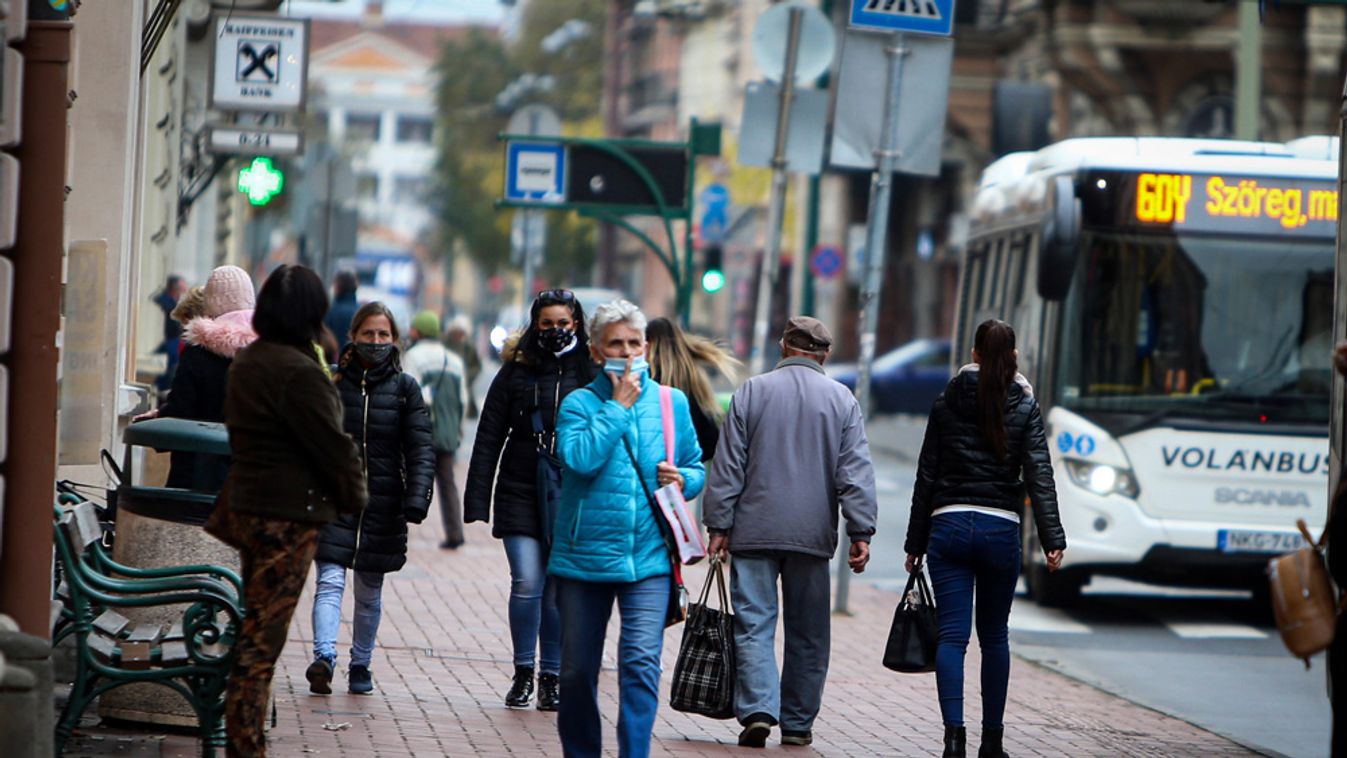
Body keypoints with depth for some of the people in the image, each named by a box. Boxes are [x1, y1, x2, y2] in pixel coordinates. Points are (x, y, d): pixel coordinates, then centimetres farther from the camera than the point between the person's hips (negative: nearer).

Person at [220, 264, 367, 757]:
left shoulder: (246, 362, 11)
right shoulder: (297, 372, -19)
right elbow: (332, 445, -15)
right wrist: (355, 496, 0)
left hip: (247, 504, 9)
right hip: (289, 515, -9)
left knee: (255, 629, 16)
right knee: (262, 638, -6)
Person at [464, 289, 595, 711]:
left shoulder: (592, 372, 3)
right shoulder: (517, 371, 5)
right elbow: (489, 438, 6)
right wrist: (477, 499, -1)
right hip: (521, 494, 0)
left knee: (559, 590, 2)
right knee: (527, 583, -8)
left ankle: (550, 676, 13)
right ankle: (523, 671, 7)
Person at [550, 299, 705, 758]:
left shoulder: (672, 402, 10)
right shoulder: (579, 402, 1)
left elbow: (696, 466, 19)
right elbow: (581, 457, -18)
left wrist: (683, 479, -4)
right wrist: (618, 405, -11)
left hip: (648, 558, 0)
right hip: (583, 558, 0)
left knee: (641, 661, -16)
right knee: (577, 669, 9)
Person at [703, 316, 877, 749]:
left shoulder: (752, 392, 3)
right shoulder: (841, 400, 5)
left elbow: (727, 467, 1)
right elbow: (857, 473, -1)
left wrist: (719, 526, 4)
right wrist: (861, 532, -1)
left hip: (755, 532, -1)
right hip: (813, 535, 1)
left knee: (754, 623, -1)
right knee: (807, 632, 9)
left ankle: (758, 709, -18)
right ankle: (798, 724, 12)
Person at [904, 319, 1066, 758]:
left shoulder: (947, 404, 4)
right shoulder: (1025, 407, 1)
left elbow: (926, 476, 5)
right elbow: (1039, 475, -7)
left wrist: (915, 542, 10)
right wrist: (1052, 539, -10)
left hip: (948, 527, 0)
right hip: (1001, 530, 0)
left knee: (951, 634, -3)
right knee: (994, 636, 12)